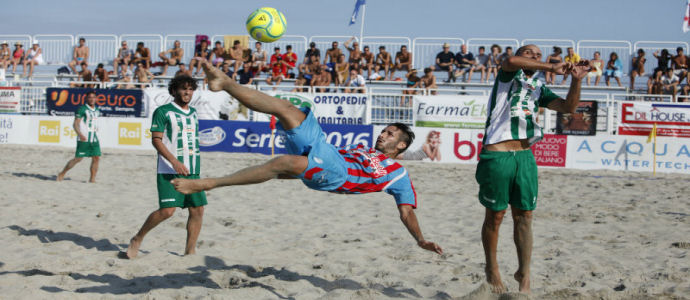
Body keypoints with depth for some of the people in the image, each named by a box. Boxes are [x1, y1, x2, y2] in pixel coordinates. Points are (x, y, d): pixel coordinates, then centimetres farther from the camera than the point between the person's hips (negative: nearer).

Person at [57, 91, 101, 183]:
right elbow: (75, 124, -13)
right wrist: (80, 134, -25)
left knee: (96, 158, -3)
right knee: (78, 158, -5)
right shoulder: (82, 109, -9)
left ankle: (92, 179, 4)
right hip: (83, 139, -6)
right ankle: (62, 173, 10)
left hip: (94, 139, 6)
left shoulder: (97, 111, 14)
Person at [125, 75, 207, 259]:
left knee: (198, 210, 0)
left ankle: (190, 252, 9)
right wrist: (174, 162, -22)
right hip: (169, 171, -7)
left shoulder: (193, 113, 17)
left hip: (192, 171, 7)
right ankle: (137, 239, 4)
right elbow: (156, 140, -12)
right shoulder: (163, 112, -4)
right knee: (167, 210, -16)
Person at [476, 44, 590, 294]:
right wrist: (552, 68, -19)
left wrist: (576, 79, -4)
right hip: (497, 154, -5)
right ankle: (492, 269, 18)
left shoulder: (539, 88, 19)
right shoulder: (509, 75, 4)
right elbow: (511, 61, -20)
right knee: (495, 216, 4)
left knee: (524, 215, 2)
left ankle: (524, 273, 9)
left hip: (525, 156, 5)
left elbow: (568, 107, 10)